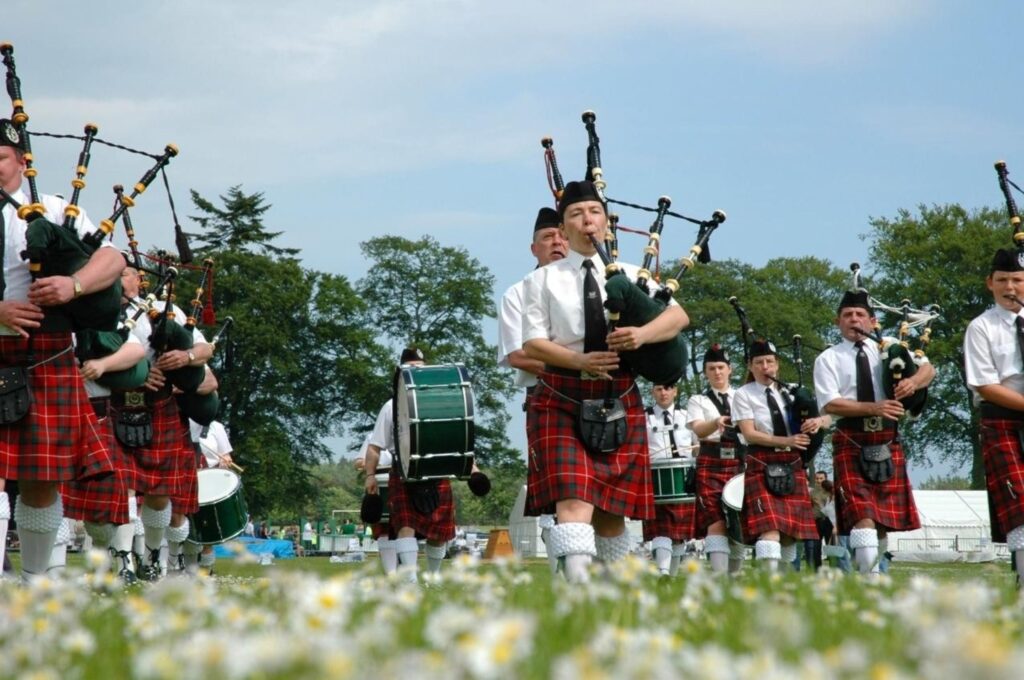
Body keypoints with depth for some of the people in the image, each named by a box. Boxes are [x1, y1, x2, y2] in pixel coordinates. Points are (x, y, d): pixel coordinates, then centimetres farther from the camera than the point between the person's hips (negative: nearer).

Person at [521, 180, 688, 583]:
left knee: (613, 507, 7)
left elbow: (678, 315, -1)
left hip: (620, 402, 3)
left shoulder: (631, 276, 11)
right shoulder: (543, 280, 6)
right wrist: (580, 360, -19)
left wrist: (642, 334, -22)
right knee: (573, 498, -20)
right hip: (561, 402, -3)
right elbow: (532, 343, -2)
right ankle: (577, 583, -33)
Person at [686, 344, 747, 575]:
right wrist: (716, 423, -31)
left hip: (740, 463, 3)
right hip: (711, 464, -3)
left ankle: (734, 574, 15)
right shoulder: (698, 401, 9)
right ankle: (719, 576, -23)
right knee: (716, 520, -15)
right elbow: (698, 430, -9)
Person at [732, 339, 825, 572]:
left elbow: (826, 417, 12)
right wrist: (787, 441, -19)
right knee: (769, 526, -18)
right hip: (762, 467, -5)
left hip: (792, 467, 5)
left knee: (792, 528, 4)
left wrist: (817, 421, -13)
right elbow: (749, 434, -9)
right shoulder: (744, 395, 0)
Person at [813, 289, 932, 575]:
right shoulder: (828, 358, 3)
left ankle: (876, 570, 19)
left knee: (885, 515, 7)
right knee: (863, 516, -15)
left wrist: (914, 381, -18)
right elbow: (830, 404, -9)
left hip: (887, 442, 4)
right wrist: (874, 408, -20)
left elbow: (928, 369, 7)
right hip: (851, 442, -4)